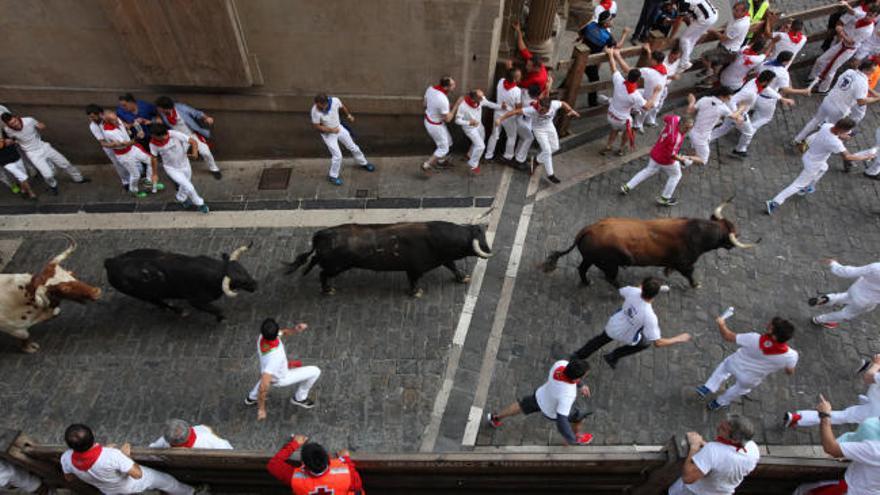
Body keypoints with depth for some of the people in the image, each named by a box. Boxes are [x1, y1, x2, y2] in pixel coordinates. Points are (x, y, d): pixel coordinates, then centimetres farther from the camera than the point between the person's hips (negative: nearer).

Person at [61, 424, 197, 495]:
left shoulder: (66, 458, -33)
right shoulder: (111, 454, -46)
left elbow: (69, 478, -6)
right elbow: (138, 474, -33)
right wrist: (126, 455, -18)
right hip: (130, 483, -3)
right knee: (164, 479, 23)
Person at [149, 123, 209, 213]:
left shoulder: (174, 134, -28)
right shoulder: (153, 143, -20)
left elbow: (193, 141, -26)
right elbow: (154, 158, -4)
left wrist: (195, 153, -45)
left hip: (184, 165, 2)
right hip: (171, 168, -2)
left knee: (185, 185, 23)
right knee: (189, 187, -12)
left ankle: (181, 198, 54)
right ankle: (200, 204, 12)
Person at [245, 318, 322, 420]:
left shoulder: (262, 336, -26)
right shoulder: (275, 356, -46)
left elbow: (282, 332, -5)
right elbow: (264, 385, -44)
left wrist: (294, 330, -25)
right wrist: (261, 408, -32)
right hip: (280, 379, -6)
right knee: (315, 371, 3)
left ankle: (252, 397, 52)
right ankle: (299, 398, 24)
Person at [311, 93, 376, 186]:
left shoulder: (335, 101, -26)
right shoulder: (315, 111, -32)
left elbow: (342, 107, -1)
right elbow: (316, 126, -20)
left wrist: (348, 115, 11)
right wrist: (331, 130, -25)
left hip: (339, 128, 4)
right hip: (327, 134, -4)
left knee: (353, 147, 17)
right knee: (337, 155, -6)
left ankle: (363, 163, 43)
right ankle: (333, 176, 17)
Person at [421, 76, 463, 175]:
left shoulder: (430, 88, -14)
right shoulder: (443, 100, -39)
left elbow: (425, 104, 3)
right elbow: (448, 119, -25)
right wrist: (456, 104, -19)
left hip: (429, 120, 8)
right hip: (436, 126, -8)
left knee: (448, 142, 28)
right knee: (444, 148, 15)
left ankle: (440, 161, 49)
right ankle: (426, 166, 27)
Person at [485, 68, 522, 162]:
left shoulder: (501, 81, -17)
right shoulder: (517, 91, -29)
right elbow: (518, 108, -18)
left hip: (498, 113, 5)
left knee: (494, 135, 22)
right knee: (511, 137, 21)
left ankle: (488, 154, 32)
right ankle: (508, 156, 34)